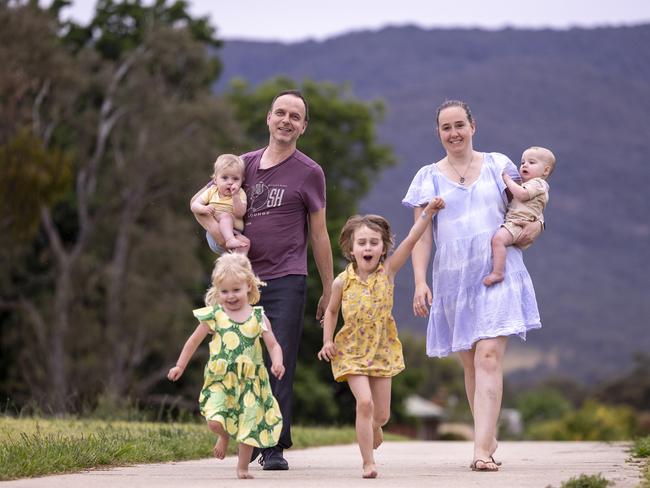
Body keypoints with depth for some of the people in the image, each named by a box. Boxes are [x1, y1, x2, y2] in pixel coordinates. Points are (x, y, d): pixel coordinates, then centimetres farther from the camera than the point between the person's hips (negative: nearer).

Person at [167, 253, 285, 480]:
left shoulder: (258, 317, 2)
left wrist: (277, 362, -20)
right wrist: (180, 366, 16)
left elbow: (273, 345, 1)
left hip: (250, 380, 1)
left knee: (250, 425, 1)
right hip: (220, 379, -1)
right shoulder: (214, 316, 1)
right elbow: (194, 341, 12)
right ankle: (225, 435, 20)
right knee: (215, 421, -16)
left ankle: (242, 467, 20)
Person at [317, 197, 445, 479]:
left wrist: (428, 212, -17)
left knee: (382, 414, 7)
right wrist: (328, 341, 1)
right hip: (352, 351, -2)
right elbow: (331, 311, 9)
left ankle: (371, 430, 44)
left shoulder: (388, 272, -7)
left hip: (381, 350, 2)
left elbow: (411, 241, -12)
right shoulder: (343, 282, -8)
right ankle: (368, 463, -10)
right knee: (364, 401, -19)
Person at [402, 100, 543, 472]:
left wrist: (536, 224, -2)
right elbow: (421, 234, 5)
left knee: (489, 358, -16)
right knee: (471, 365, 8)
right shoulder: (429, 177, 9)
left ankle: (482, 450, -23)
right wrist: (420, 282, -5)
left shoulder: (498, 165, 9)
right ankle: (489, 438, 22)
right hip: (453, 279, 2)